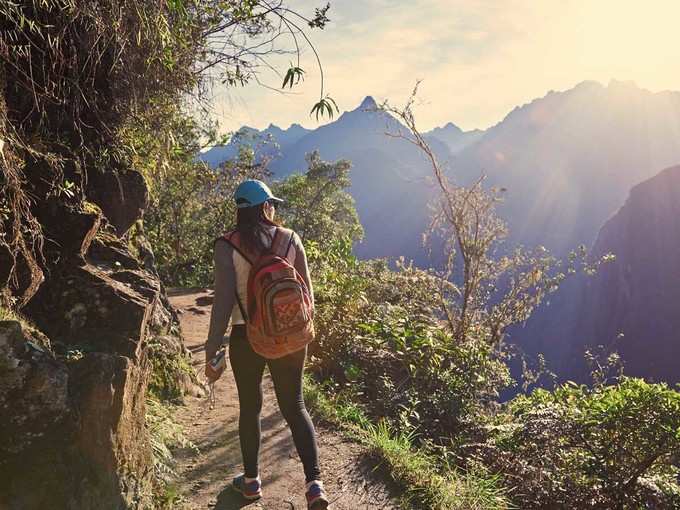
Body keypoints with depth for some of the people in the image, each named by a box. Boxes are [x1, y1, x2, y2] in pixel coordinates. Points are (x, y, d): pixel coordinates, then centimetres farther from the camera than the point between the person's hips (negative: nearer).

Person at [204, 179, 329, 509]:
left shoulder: (228, 246, -11)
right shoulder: (290, 239, -4)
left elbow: (223, 301, -14)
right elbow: (306, 291, 0)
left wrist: (212, 352, -7)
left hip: (247, 339, -1)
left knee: (250, 407, 19)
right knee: (294, 407, 16)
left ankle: (251, 481, 35)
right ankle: (314, 483, 6)